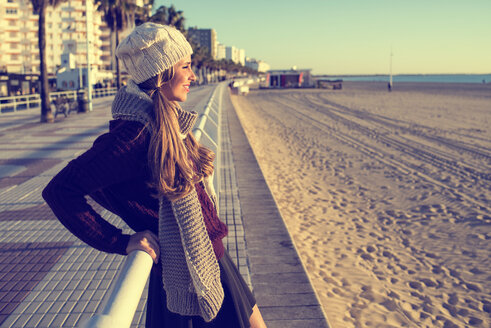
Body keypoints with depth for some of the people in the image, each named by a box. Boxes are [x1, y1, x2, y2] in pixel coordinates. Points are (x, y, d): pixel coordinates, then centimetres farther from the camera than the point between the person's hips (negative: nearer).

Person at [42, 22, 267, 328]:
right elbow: (60, 190, -25)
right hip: (187, 276, -9)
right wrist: (121, 242, -21)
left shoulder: (168, 124, 3)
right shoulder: (136, 131, -25)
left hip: (210, 256, 9)